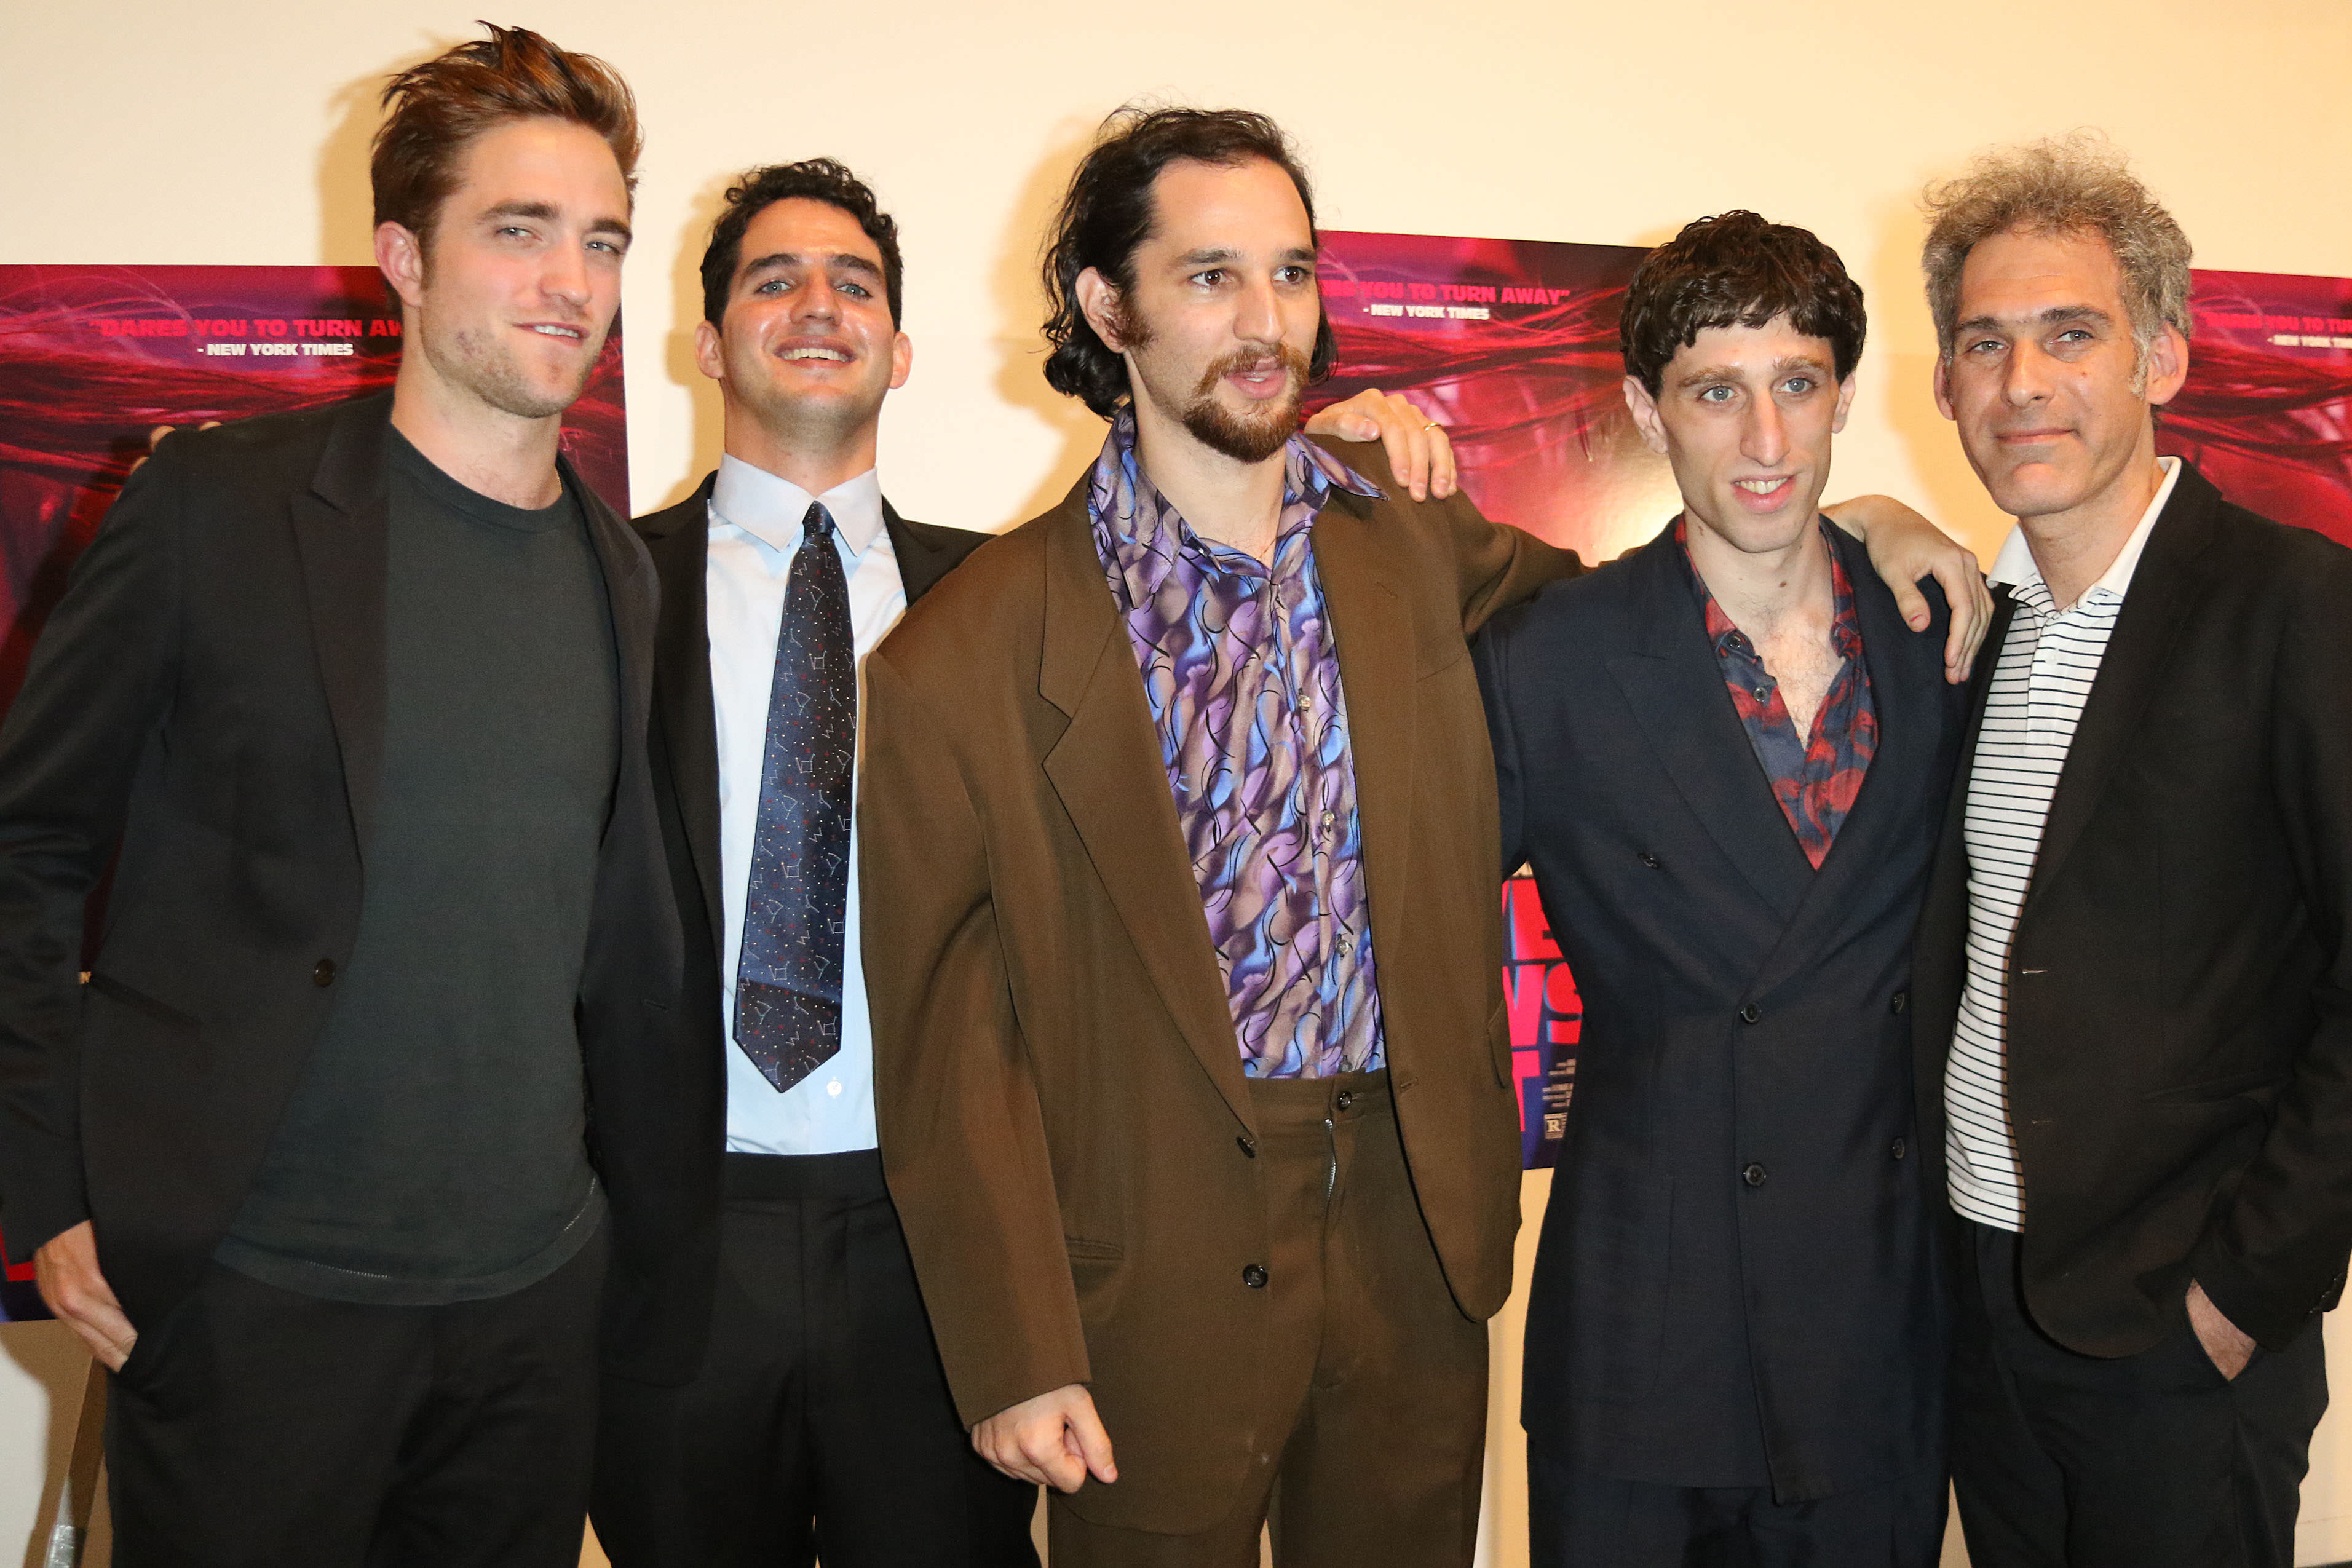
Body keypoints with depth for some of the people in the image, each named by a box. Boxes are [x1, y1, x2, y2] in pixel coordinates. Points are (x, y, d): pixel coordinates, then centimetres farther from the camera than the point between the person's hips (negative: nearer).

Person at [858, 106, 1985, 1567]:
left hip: (1414, 1229, 4)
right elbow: (949, 1044, -8)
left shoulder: (1423, 555, 1)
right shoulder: (965, 663, -10)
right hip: (1158, 1275, -3)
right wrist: (1016, 1359, -9)